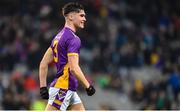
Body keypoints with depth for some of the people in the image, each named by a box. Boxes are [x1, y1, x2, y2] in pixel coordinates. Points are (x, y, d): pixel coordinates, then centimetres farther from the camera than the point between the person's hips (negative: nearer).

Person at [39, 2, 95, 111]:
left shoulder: (59, 36, 16)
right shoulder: (73, 38, -13)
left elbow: (44, 63, 16)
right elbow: (74, 68, -22)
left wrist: (43, 87, 15)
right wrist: (88, 86, -12)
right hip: (63, 89, -10)